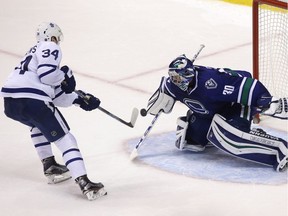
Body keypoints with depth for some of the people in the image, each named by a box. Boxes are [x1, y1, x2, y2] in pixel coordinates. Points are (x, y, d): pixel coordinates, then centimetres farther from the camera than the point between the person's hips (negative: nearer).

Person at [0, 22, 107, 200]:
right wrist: (65, 75, 6)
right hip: (32, 100, -8)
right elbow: (47, 74, -12)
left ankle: (49, 166, 33)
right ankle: (85, 183, -14)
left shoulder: (35, 51, 34)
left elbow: (55, 95, 30)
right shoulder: (51, 48, 8)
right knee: (64, 138, -2)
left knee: (38, 124, 38)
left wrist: (78, 99, 26)